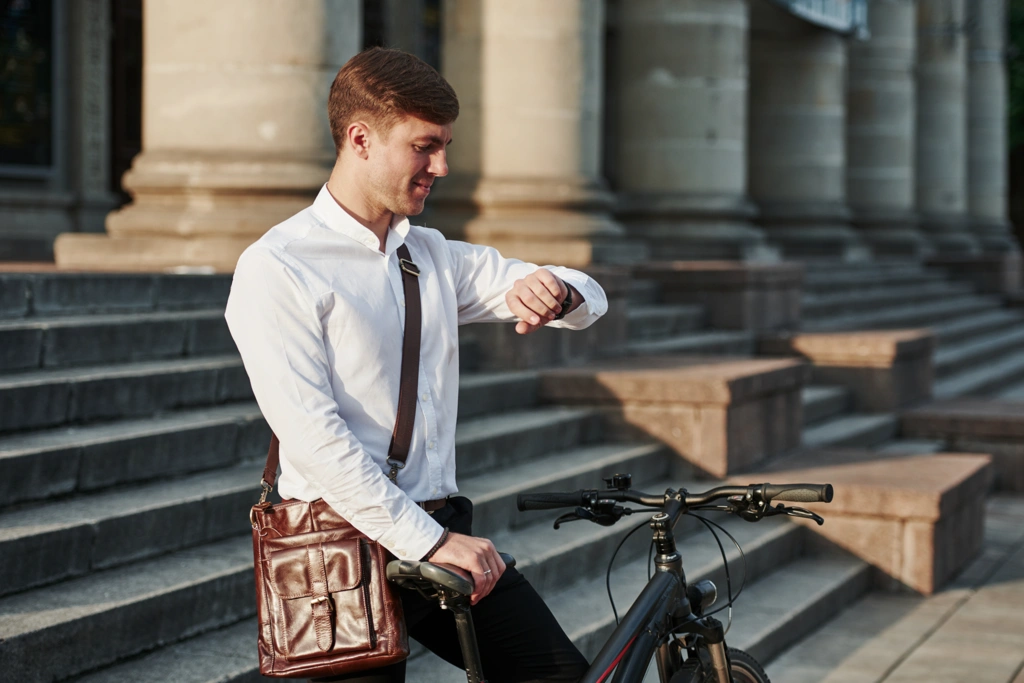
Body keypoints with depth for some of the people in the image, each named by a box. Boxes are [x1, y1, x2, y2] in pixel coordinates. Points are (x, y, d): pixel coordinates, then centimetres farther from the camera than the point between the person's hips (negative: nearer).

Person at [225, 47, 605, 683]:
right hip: (351, 540, -6)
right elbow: (313, 436, -16)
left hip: (444, 533, 6)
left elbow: (589, 300, 15)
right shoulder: (276, 267, -6)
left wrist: (554, 290, -10)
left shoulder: (435, 256, 16)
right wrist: (430, 543, -20)